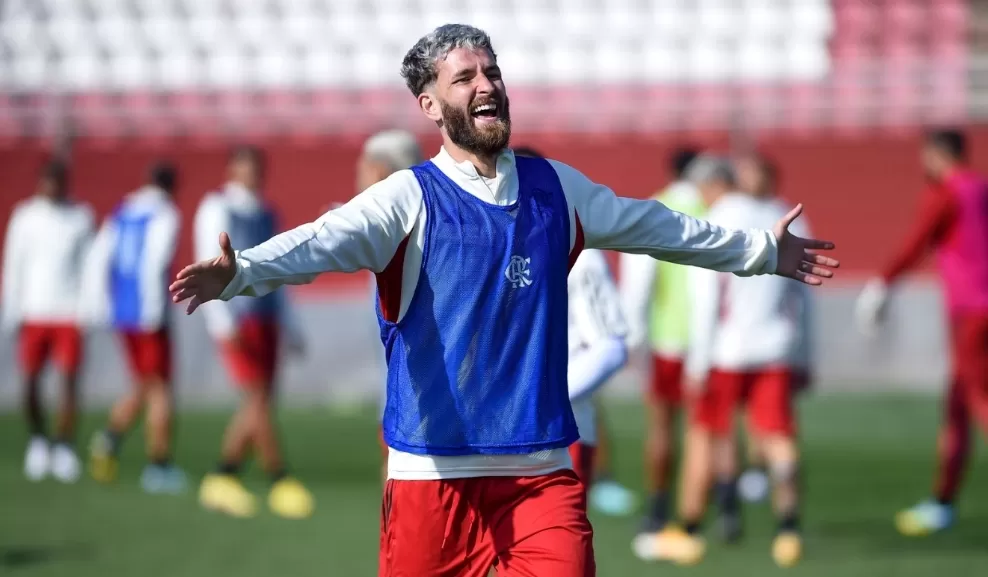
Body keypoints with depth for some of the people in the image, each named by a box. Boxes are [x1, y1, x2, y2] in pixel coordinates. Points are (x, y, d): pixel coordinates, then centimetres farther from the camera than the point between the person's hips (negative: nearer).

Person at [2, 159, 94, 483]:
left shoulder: (81, 217, 6)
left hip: (69, 314, -1)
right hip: (34, 311, 1)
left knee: (69, 381, -9)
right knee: (30, 382, 0)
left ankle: (64, 448, -1)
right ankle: (38, 440, 21)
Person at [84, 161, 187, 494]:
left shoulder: (119, 215, 14)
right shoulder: (165, 215, -6)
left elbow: (98, 261, 8)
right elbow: (154, 261, -20)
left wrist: (101, 306, 10)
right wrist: (154, 307, -20)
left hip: (121, 314, 6)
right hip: (149, 314, -6)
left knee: (144, 388, 17)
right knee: (159, 388, 3)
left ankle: (111, 437, -5)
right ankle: (158, 466, 4)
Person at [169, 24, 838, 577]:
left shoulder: (555, 188, 10)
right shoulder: (411, 199, -6)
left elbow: (656, 226, 24)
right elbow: (323, 241, -23)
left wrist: (763, 251, 34)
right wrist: (237, 272, -42)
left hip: (543, 468, 3)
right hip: (434, 471, -3)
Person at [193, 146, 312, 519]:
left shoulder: (265, 215, 16)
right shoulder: (217, 209, -4)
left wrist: (290, 329, 21)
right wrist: (223, 322, -22)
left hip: (266, 317, 7)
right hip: (236, 318, -7)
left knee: (257, 407, 4)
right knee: (260, 399, -12)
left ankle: (222, 480, 12)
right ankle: (281, 484, -12)